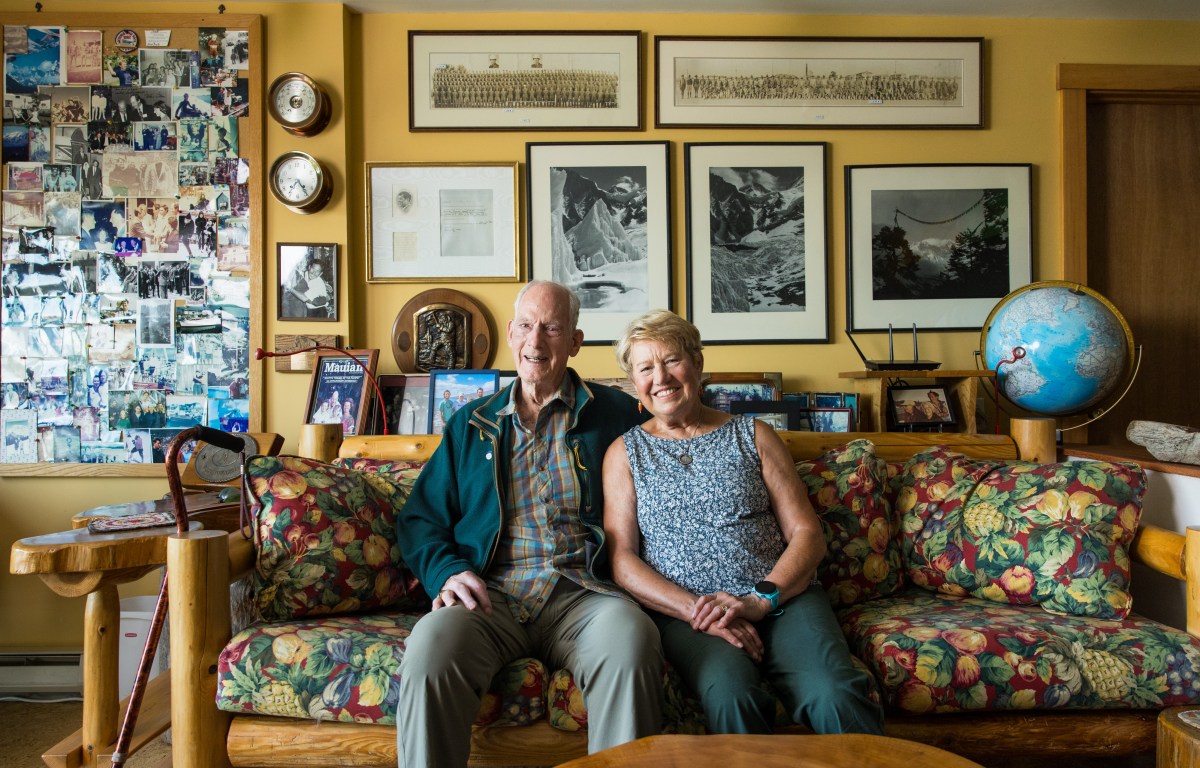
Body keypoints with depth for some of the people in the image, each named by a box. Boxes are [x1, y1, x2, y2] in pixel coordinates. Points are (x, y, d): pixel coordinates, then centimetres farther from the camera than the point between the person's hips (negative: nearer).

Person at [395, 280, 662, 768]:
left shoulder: (614, 414, 14)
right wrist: (447, 572, -1)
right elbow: (419, 519, 18)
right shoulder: (472, 425, 21)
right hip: (490, 592, 2)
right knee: (430, 646, -32)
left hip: (581, 592, -1)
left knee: (630, 639, -35)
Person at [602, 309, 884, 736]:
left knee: (834, 696, -30)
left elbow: (807, 534, 7)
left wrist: (760, 599, -11)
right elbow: (621, 559, 3)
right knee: (730, 695, -33)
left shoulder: (753, 436, 15)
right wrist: (695, 608, -13)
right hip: (682, 609, 0)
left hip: (782, 598, 1)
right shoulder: (625, 453, 13)